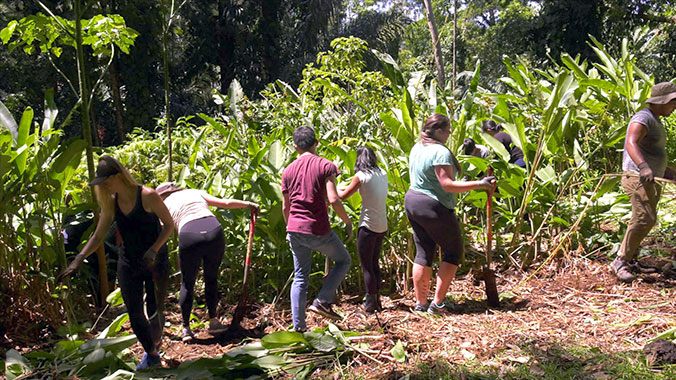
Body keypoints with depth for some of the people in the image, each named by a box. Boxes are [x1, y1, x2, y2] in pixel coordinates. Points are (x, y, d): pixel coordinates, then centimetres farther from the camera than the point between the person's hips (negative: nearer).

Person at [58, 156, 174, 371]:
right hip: (129, 265, 4)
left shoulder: (147, 196, -19)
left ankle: (156, 340, 40)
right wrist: (77, 260, -12)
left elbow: (169, 224, -11)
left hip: (156, 263, -4)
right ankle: (152, 355, 25)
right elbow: (97, 237, 2)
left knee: (155, 311, 5)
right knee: (134, 314, 1)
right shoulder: (111, 203, -2)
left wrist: (154, 250, -24)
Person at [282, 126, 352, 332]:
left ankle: (298, 326, 13)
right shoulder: (325, 166, -6)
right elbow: (333, 200, -15)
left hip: (295, 230, 5)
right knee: (343, 260, 18)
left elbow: (285, 207, 12)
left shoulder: (288, 170, 9)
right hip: (318, 230, -5)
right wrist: (347, 222, -2)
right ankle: (322, 301, 4)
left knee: (300, 278, 13)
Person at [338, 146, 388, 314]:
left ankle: (370, 304, 6)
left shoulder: (361, 176, -11)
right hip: (382, 226, 7)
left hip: (368, 226, -7)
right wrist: (348, 187, 24)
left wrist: (336, 188, 21)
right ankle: (377, 301, 24)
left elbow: (343, 196, -1)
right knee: (374, 263, 18)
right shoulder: (383, 174, 7)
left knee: (366, 266, 2)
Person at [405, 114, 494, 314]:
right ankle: (438, 303, 3)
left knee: (423, 253, 14)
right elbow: (447, 185, -23)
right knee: (453, 252, 5)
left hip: (412, 200, 9)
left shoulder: (417, 148, 10)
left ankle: (420, 303, 18)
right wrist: (478, 184, -22)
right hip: (433, 207, -9)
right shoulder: (440, 152, -18)